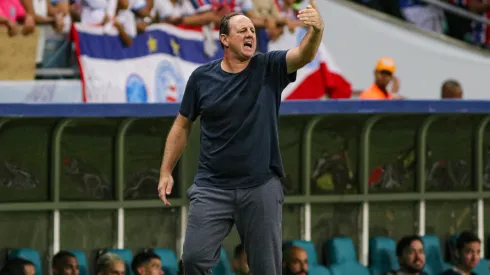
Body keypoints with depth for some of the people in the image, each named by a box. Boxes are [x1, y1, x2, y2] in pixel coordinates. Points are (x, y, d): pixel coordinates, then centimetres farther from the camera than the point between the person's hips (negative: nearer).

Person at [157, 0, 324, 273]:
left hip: (262, 186, 0)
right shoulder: (202, 77, 1)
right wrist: (166, 172, 7)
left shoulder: (269, 68, -1)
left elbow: (304, 55, -20)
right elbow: (182, 126, 11)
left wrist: (316, 31, -41)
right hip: (212, 186, 0)